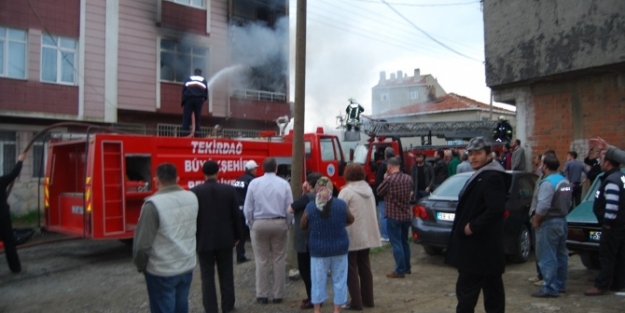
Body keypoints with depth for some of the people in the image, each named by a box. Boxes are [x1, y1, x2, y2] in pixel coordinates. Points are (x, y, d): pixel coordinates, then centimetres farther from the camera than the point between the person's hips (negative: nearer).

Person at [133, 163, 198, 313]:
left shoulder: (153, 204, -20)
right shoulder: (192, 198, -2)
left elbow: (142, 243, -17)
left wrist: (140, 265, -1)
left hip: (162, 272, -5)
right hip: (187, 267, 5)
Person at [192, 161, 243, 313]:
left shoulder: (195, 191, -8)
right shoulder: (230, 190, -5)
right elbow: (236, 215, -1)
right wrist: (237, 235, 11)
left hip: (204, 240, -1)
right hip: (225, 239, 2)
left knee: (207, 276, 6)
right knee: (226, 275, 13)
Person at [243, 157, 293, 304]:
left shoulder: (254, 183, -3)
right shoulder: (284, 183, -2)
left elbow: (248, 208, -2)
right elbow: (290, 208, -3)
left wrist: (251, 224, 9)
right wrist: (287, 224, 9)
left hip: (259, 224, 0)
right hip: (279, 223, 1)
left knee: (261, 260, 6)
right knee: (279, 260, 8)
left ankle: (261, 295, 9)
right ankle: (278, 295, 13)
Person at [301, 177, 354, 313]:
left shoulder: (310, 206, -10)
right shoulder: (341, 204, -8)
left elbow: (303, 226, 4)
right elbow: (351, 220, 10)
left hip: (318, 249, 0)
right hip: (339, 247, 1)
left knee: (319, 279, 11)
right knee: (339, 280, 11)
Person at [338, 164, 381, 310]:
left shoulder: (346, 191, -15)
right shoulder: (368, 189, 9)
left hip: (352, 236, -8)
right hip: (367, 235, 8)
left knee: (351, 270, 3)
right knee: (365, 267, 16)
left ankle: (356, 302, 6)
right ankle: (368, 299, 23)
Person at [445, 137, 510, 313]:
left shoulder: (492, 178, -16)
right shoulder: (480, 176, 16)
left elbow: (496, 210, -27)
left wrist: (473, 227, -21)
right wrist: (467, 227, 9)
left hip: (480, 247, -11)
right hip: (482, 246, 11)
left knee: (467, 290, -5)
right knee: (492, 290, 15)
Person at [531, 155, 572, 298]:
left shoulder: (548, 182, -19)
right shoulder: (565, 181, 9)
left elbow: (543, 206, -26)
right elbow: (568, 203, 11)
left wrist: (536, 220, -13)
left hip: (549, 223, -10)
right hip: (562, 221, 10)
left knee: (547, 257, -5)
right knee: (561, 255, 16)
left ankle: (550, 289, -3)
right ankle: (560, 285, 25)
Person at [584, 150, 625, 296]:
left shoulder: (612, 180, -20)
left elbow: (612, 204, -25)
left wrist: (608, 221, -18)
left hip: (613, 225, -10)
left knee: (607, 256, -6)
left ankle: (601, 285, -2)